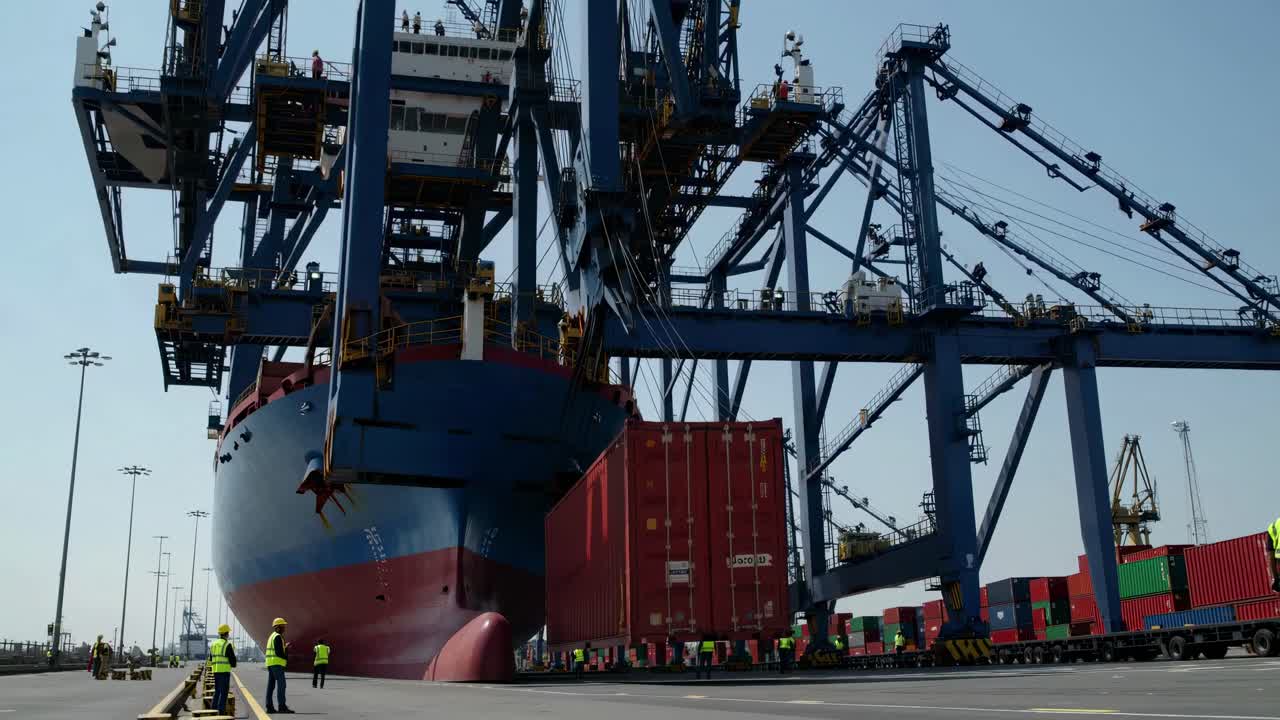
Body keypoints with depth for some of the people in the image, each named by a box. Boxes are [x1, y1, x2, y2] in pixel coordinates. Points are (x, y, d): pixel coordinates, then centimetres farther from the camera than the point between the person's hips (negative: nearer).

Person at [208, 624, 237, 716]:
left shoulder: (213, 644, 12)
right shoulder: (227, 645, -10)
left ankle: (214, 710, 16)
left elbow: (211, 659, 17)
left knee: (217, 691, 16)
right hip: (224, 671, -7)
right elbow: (232, 658, -10)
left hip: (215, 670, 7)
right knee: (224, 692, -4)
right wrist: (233, 664, 10)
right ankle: (221, 711, -8)